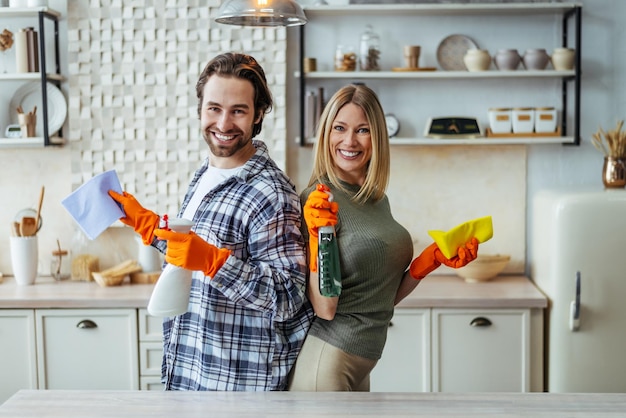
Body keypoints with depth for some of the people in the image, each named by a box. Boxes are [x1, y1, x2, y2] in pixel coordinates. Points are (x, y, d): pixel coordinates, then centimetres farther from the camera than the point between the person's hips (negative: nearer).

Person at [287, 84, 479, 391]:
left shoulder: (378, 201, 6)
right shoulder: (318, 200, -14)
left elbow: (384, 298, 10)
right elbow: (325, 308, -19)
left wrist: (433, 258, 1)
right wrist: (318, 234, -27)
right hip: (328, 361, -7)